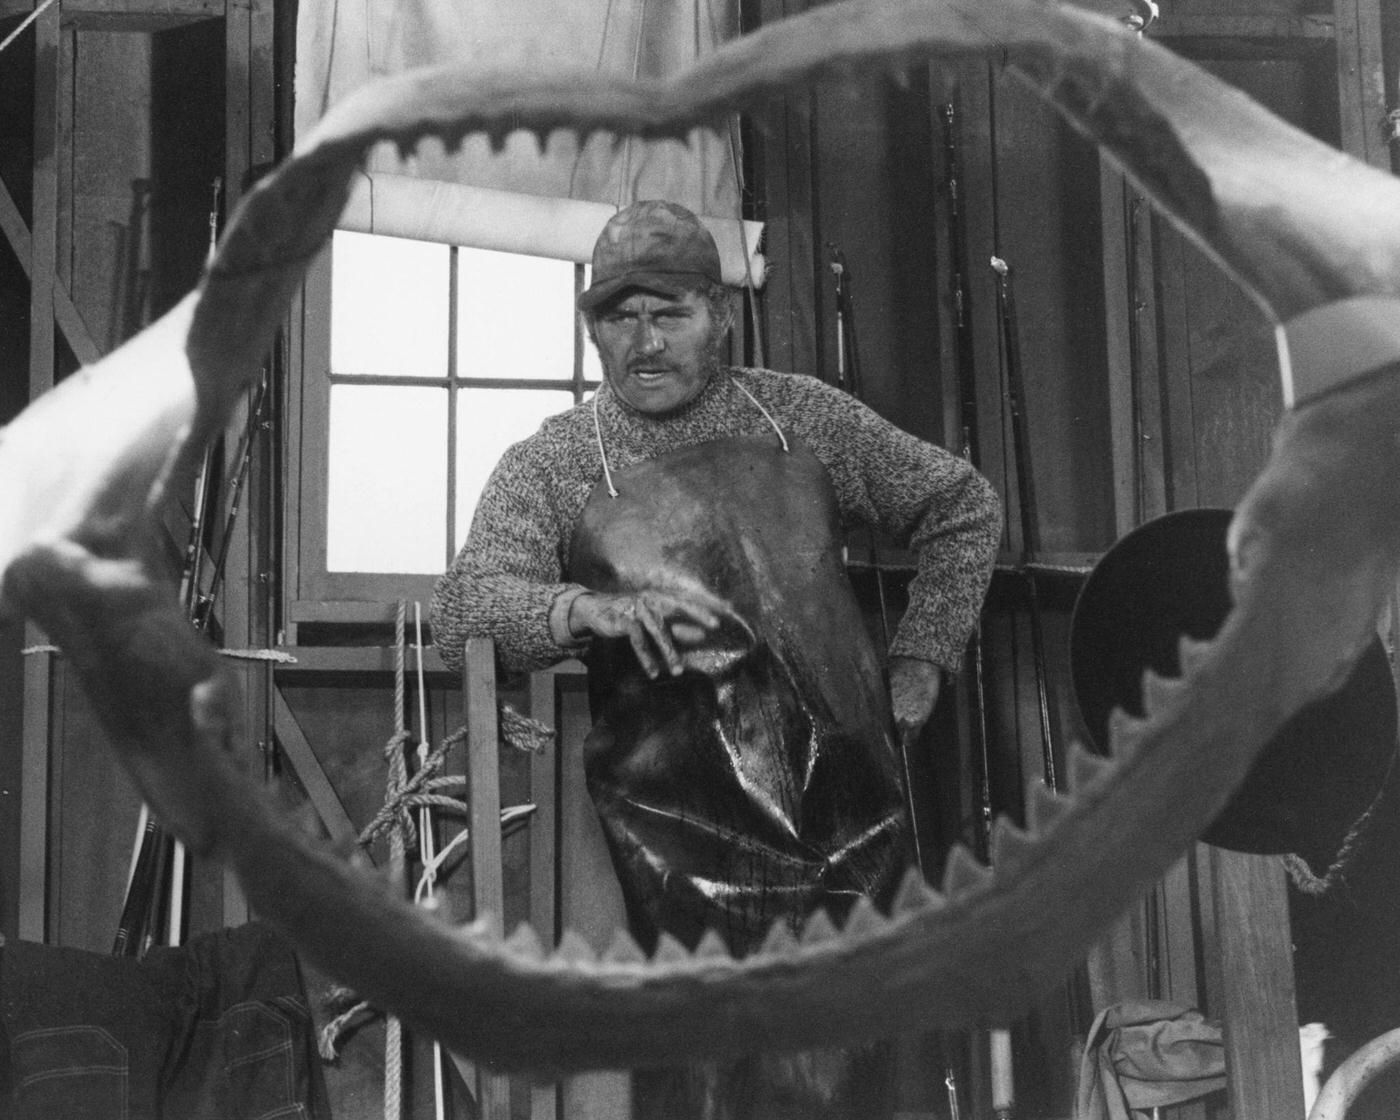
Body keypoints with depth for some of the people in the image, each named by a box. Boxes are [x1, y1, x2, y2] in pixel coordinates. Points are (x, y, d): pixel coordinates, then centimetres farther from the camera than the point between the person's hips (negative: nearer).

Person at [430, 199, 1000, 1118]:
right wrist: (590, 609, -26)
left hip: (848, 794, 2)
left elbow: (963, 507, 21)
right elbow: (464, 607, -7)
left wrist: (916, 667, 12)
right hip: (683, 824, -2)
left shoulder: (802, 417, 13)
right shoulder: (549, 465, 7)